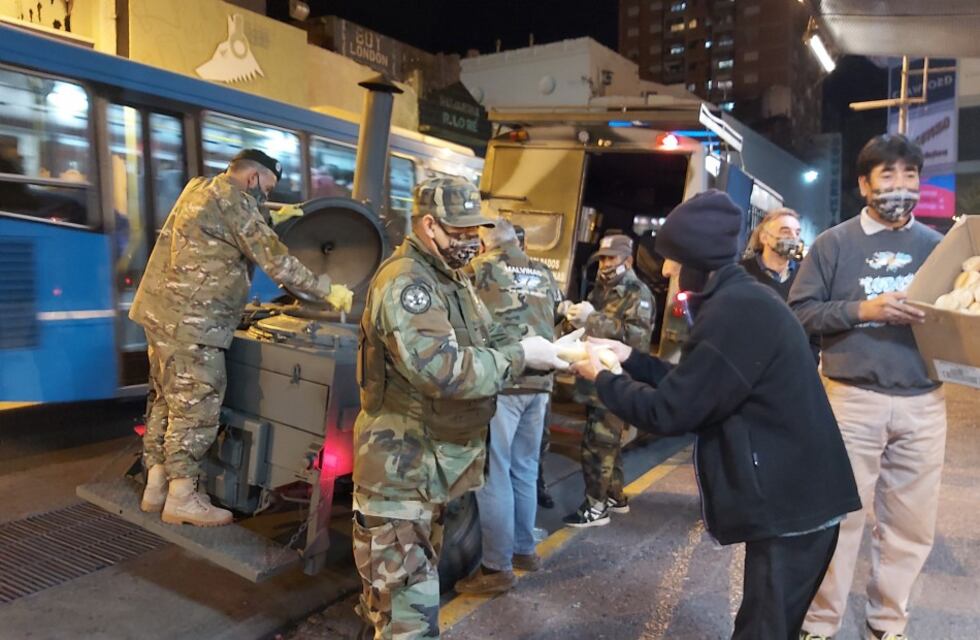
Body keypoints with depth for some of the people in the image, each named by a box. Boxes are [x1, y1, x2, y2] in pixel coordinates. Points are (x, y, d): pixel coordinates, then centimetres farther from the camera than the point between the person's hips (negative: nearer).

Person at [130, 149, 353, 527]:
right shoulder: (232, 198, -11)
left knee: (166, 399, 15)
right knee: (197, 407, -2)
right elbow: (274, 259, -14)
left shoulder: (200, 188, 18)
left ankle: (156, 486, 25)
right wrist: (326, 291, -8)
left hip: (163, 312, 10)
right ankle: (181, 499, 7)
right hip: (190, 321, -10)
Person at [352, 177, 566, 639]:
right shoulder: (405, 280, -22)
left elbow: (490, 342, 10)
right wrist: (521, 357, -24)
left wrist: (548, 352, -7)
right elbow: (442, 369, -32)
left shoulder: (452, 278, 12)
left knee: (395, 578, 27)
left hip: (434, 460, 10)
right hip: (402, 467, -10)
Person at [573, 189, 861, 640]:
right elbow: (691, 384, 15)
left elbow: (668, 412, -22)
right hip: (791, 494, 10)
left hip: (791, 505, -10)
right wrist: (631, 358, 11)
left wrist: (601, 378, -8)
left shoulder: (737, 311, -25)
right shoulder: (741, 301, 9)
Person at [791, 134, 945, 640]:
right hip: (853, 399, -3)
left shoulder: (937, 245, 10)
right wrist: (863, 309, -16)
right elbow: (799, 312, -5)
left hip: (923, 403, 4)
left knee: (910, 523, 11)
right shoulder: (834, 244, 0)